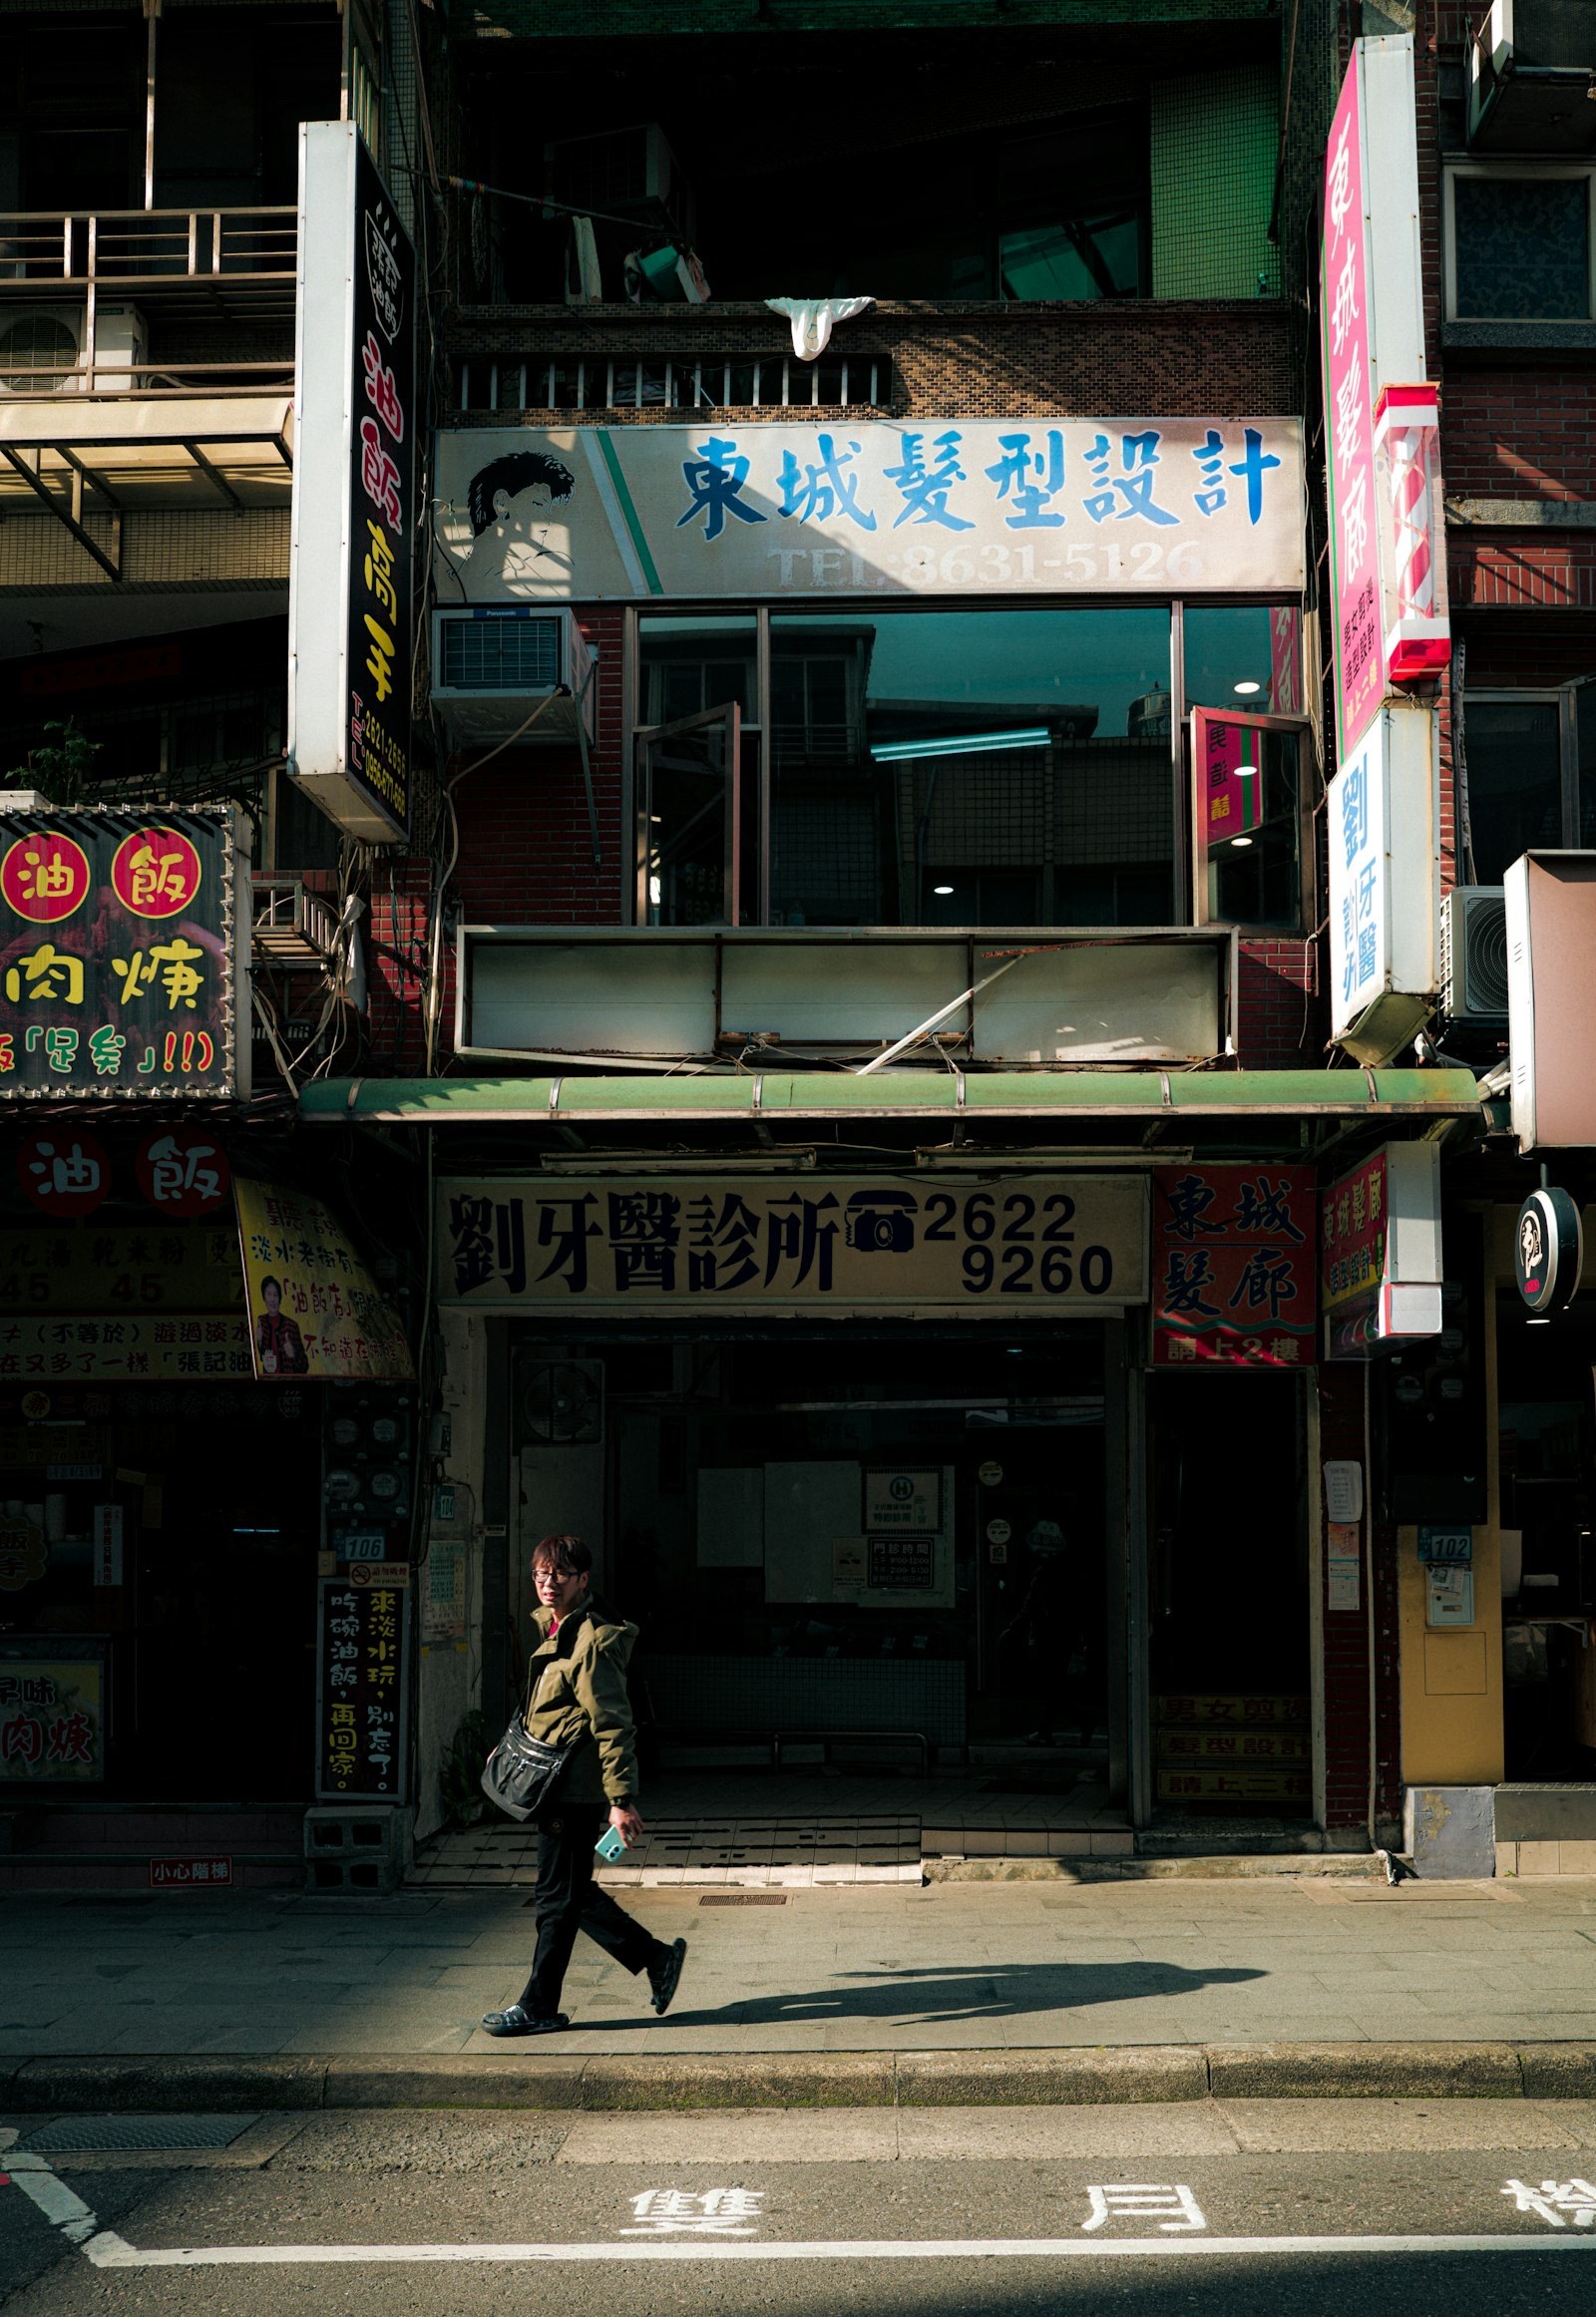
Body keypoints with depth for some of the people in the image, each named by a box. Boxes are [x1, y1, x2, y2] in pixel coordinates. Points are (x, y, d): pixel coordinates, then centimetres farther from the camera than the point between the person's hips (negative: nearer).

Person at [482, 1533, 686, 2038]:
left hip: (575, 1789, -10)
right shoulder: (555, 1630, 13)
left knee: (558, 1897, 0)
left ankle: (539, 2007, 11)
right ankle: (657, 1959, 26)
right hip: (557, 1786, 10)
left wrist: (622, 1799, -22)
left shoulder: (595, 1641, -17)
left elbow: (612, 1726, -20)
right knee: (573, 1893, 16)